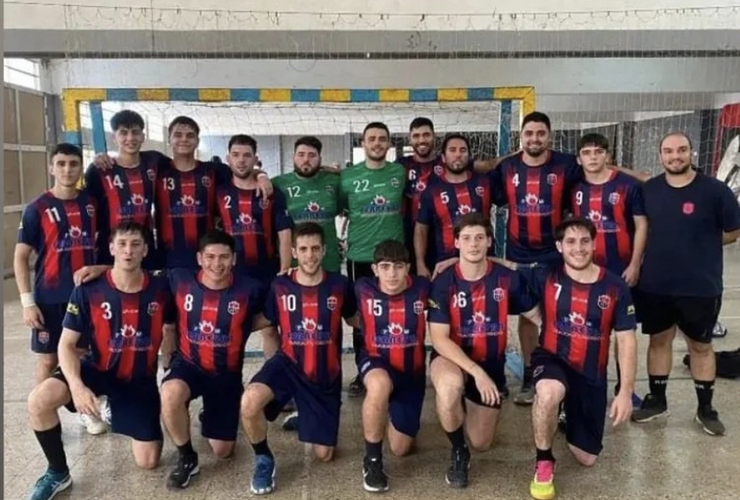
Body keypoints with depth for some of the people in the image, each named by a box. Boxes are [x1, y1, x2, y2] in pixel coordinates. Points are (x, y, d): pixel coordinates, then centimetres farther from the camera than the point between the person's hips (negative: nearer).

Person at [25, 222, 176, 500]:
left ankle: (118, 414, 31)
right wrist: (77, 385, -29)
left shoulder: (160, 288, -12)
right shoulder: (88, 291, -16)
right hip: (99, 371, 0)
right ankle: (58, 473, -2)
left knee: (148, 462, -2)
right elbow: (67, 344, -14)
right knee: (39, 401, -28)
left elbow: (170, 331, 4)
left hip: (141, 380, 1)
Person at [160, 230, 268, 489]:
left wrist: (244, 327, -8)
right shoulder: (179, 280, -11)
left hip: (227, 374, 0)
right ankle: (187, 458, -8)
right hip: (188, 364, 0)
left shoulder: (249, 289, -15)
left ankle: (209, 420, 41)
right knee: (170, 394, -36)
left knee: (222, 451, 4)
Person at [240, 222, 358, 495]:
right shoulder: (279, 286, -5)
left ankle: (304, 418, 39)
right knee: (249, 402, -34)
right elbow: (267, 322, 10)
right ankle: (264, 459, -3)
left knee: (324, 454, 6)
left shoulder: (340, 285, -5)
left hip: (326, 374, 1)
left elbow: (354, 320, 12)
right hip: (289, 364, -1)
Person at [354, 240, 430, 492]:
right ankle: (372, 459, -18)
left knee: (400, 448, 8)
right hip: (376, 362, -2)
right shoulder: (363, 288, -15)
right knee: (381, 385, -41)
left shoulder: (422, 288, -15)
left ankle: (391, 413, 43)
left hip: (412, 370, 2)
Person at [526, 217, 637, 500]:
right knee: (550, 393, -41)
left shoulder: (615, 287, -7)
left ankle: (570, 417, 43)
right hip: (552, 360, -2)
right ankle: (543, 463, -12)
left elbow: (626, 341, -5)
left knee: (587, 459, 8)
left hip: (592, 374, 2)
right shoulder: (546, 278, -9)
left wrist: (626, 392, -10)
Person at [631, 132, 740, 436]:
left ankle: (705, 408, 28)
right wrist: (665, 246, 2)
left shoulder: (714, 190, -10)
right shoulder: (649, 189, 0)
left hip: (700, 286, -2)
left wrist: (700, 245, 1)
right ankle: (656, 400, 30)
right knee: (659, 340, 14)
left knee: (700, 345, 12)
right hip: (654, 285, 3)